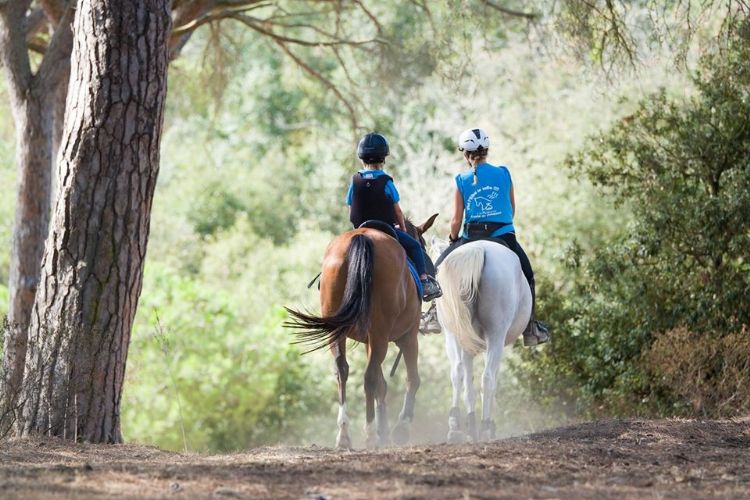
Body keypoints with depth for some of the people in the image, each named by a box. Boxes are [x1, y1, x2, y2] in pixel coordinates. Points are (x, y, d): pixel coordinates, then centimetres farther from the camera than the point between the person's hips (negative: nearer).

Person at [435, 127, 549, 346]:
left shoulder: (462, 181, -2)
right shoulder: (504, 174, 2)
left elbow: (456, 220, -4)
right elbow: (512, 210, 11)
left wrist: (453, 239, 14)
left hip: (471, 237, 0)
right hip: (503, 235, 0)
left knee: (439, 268, 20)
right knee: (527, 274, 17)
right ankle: (531, 326, 14)